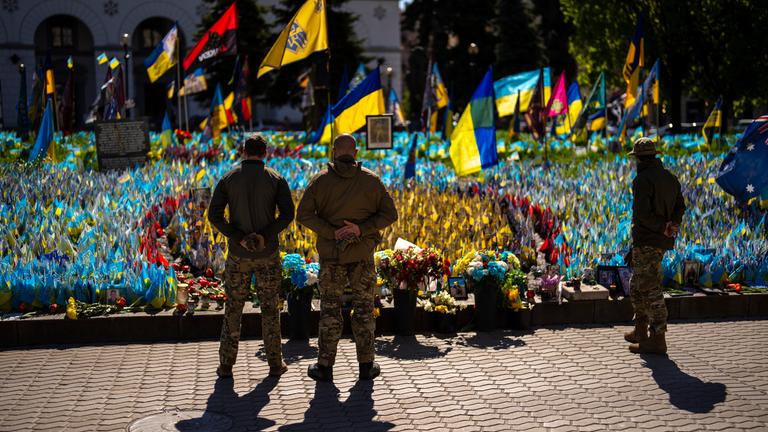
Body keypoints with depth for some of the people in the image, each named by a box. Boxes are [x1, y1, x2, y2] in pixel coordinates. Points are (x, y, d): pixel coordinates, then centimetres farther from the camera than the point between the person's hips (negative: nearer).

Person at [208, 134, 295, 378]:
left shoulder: (228, 179, 2)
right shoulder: (275, 179, -1)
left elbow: (214, 214, -8)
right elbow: (287, 213, -13)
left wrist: (239, 238, -10)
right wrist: (265, 236, -13)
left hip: (238, 255, 1)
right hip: (268, 254, 0)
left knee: (233, 309, 9)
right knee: (269, 308, 9)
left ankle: (226, 365, 10)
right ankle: (275, 364, 13)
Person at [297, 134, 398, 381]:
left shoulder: (320, 181, -4)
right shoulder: (371, 180, -2)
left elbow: (304, 215, -14)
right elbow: (390, 214, -7)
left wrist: (332, 233, -17)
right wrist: (361, 229, -15)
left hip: (331, 252, 0)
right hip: (362, 253, 0)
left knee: (330, 308, 7)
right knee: (363, 307, 9)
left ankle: (325, 367, 11)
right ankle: (366, 365, 14)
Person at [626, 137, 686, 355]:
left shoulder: (642, 179, -15)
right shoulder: (670, 178, 13)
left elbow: (642, 211, -24)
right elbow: (680, 207, 10)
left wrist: (662, 227, -15)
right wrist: (673, 225, -7)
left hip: (646, 241, -9)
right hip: (662, 241, 9)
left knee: (650, 289, -6)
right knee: (638, 285, 19)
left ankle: (658, 340, -5)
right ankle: (640, 332, 27)